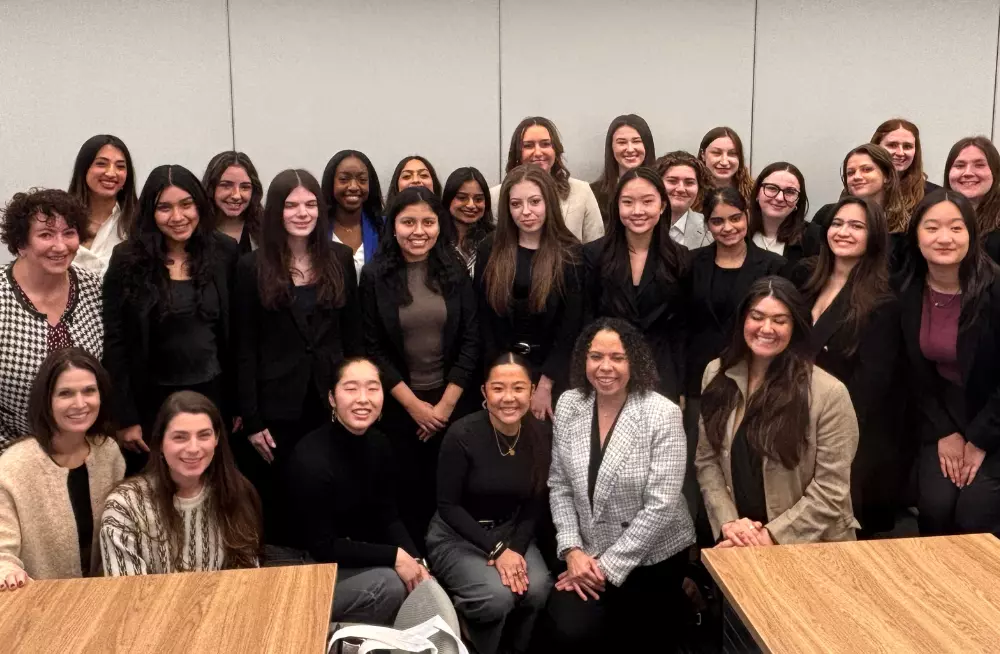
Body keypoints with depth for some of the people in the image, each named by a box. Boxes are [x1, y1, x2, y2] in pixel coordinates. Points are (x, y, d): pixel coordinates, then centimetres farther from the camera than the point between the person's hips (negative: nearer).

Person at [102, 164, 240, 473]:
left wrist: (240, 401, 0)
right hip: (152, 399, -1)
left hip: (214, 393, 1)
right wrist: (125, 417, -9)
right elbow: (114, 342, -7)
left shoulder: (224, 251, -3)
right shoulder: (127, 259, -8)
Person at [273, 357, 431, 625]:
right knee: (390, 585, -24)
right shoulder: (311, 460, -28)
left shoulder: (378, 443, -4)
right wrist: (394, 556, -24)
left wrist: (414, 561, -16)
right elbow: (322, 547, -25)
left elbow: (388, 518, 1)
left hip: (348, 554, 7)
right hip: (301, 565, -7)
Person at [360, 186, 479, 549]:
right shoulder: (375, 276, -4)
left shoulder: (455, 272, 0)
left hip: (452, 403, 1)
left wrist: (446, 403, -8)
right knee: (407, 492, 7)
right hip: (398, 406, -1)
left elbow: (471, 341, -2)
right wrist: (414, 405, -9)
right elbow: (372, 348, -5)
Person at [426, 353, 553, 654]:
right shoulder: (462, 435, -20)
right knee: (497, 596, -28)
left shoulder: (543, 435, -8)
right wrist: (496, 550, -20)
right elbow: (448, 505, -14)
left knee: (539, 589, -24)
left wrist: (514, 548, -15)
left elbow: (537, 504, 1)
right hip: (457, 535, -3)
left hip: (512, 532, 4)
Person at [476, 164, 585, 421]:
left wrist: (544, 385, -11)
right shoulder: (489, 250, -1)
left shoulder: (572, 254, -7)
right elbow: (484, 320, -1)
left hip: (552, 373, -1)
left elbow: (571, 329, -8)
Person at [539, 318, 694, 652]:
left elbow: (661, 506, -19)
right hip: (588, 554, 3)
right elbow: (559, 485, 3)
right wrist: (571, 550, -10)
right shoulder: (568, 405, -3)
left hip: (652, 557, -3)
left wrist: (609, 567, -16)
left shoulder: (662, 414, -17)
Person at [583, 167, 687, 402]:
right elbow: (584, 324, -1)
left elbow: (681, 330, 5)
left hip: (660, 374, 1)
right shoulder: (593, 254, -2)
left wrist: (680, 389, 0)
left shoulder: (679, 259, 2)